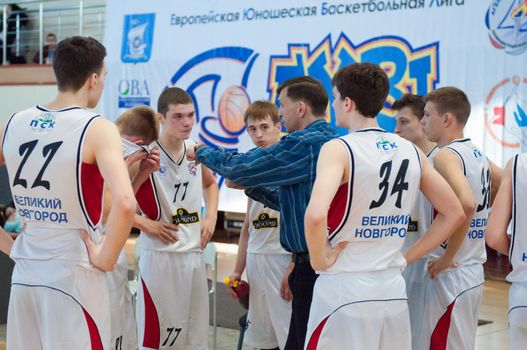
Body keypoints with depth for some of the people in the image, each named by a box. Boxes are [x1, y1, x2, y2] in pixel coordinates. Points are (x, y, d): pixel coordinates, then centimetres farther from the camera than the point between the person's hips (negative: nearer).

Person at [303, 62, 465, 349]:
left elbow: (315, 215, -28)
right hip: (394, 290, 6)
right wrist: (407, 257, 14)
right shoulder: (410, 151, 7)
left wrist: (319, 259, -11)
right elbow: (453, 213, 14)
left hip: (344, 289, -5)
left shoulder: (339, 149, -11)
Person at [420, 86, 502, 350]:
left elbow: (466, 204, -32)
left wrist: (446, 258, -22)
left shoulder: (446, 155, -15)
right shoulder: (477, 155, 10)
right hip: (474, 271, 9)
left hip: (451, 274, -9)